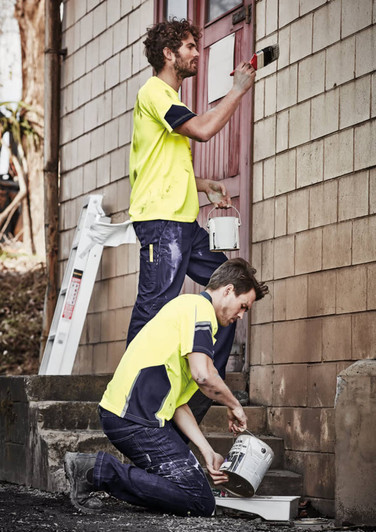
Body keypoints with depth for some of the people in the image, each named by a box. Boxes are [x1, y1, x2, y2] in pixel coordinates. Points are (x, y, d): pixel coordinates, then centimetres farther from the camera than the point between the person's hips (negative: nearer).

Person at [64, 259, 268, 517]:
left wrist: (207, 451, 13)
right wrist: (234, 406, 0)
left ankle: (97, 471, 9)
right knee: (201, 502, -12)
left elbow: (178, 403, 22)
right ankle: (102, 469, -13)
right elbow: (203, 375, -19)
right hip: (137, 418, -11)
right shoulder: (199, 307, -5)